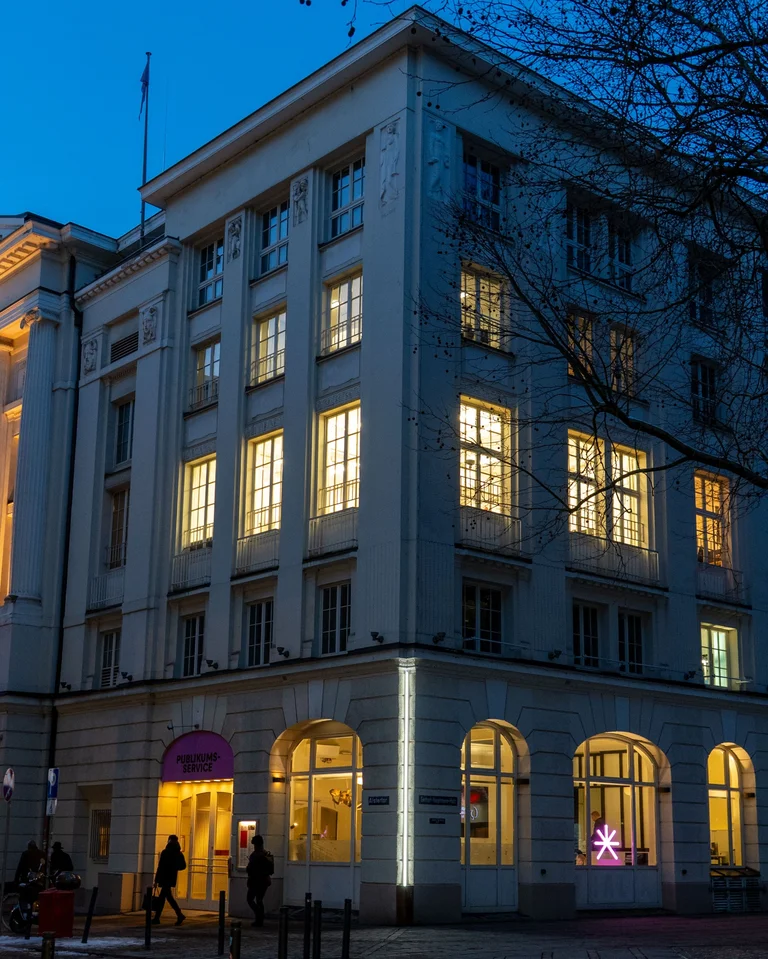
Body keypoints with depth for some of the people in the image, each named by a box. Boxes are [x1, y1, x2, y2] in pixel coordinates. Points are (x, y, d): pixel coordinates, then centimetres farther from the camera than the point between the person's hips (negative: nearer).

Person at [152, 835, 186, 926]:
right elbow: (183, 866, 7)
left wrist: (156, 880, -10)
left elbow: (160, 867, -14)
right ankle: (156, 918, 15)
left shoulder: (165, 853, -13)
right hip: (173, 877, 7)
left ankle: (180, 915, -11)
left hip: (165, 878, -7)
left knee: (168, 896, -4)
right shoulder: (179, 854, 5)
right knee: (162, 897, 13)